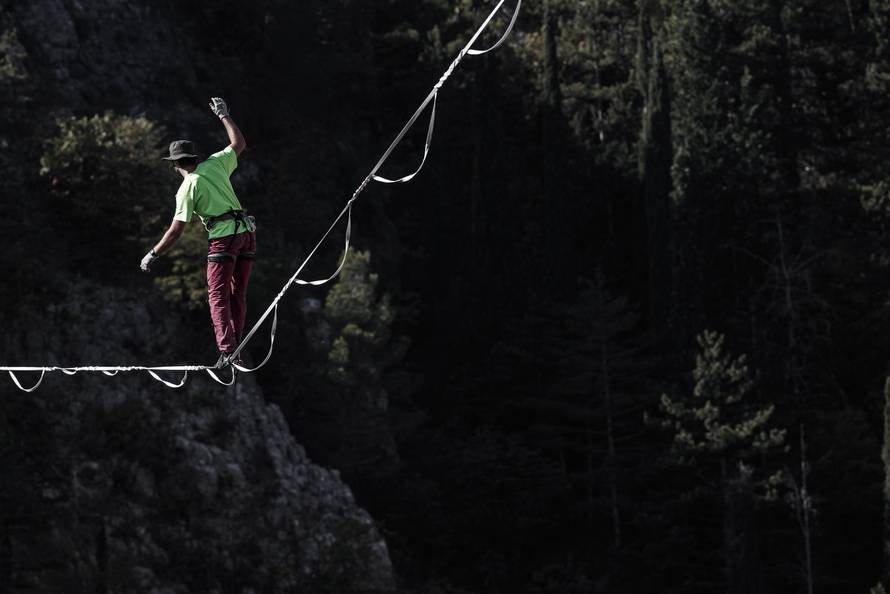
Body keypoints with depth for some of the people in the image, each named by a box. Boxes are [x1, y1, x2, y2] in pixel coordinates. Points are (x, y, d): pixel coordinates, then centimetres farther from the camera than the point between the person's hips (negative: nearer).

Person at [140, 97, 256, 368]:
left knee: (218, 296, -4)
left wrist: (153, 254, 4)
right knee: (238, 295, 10)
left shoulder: (188, 187, -3)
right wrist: (224, 114, 35)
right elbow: (239, 143, 27)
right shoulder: (215, 164, 9)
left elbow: (176, 231, -5)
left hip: (223, 237, -6)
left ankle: (227, 351, -16)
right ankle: (236, 349, 5)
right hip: (247, 233, 6)